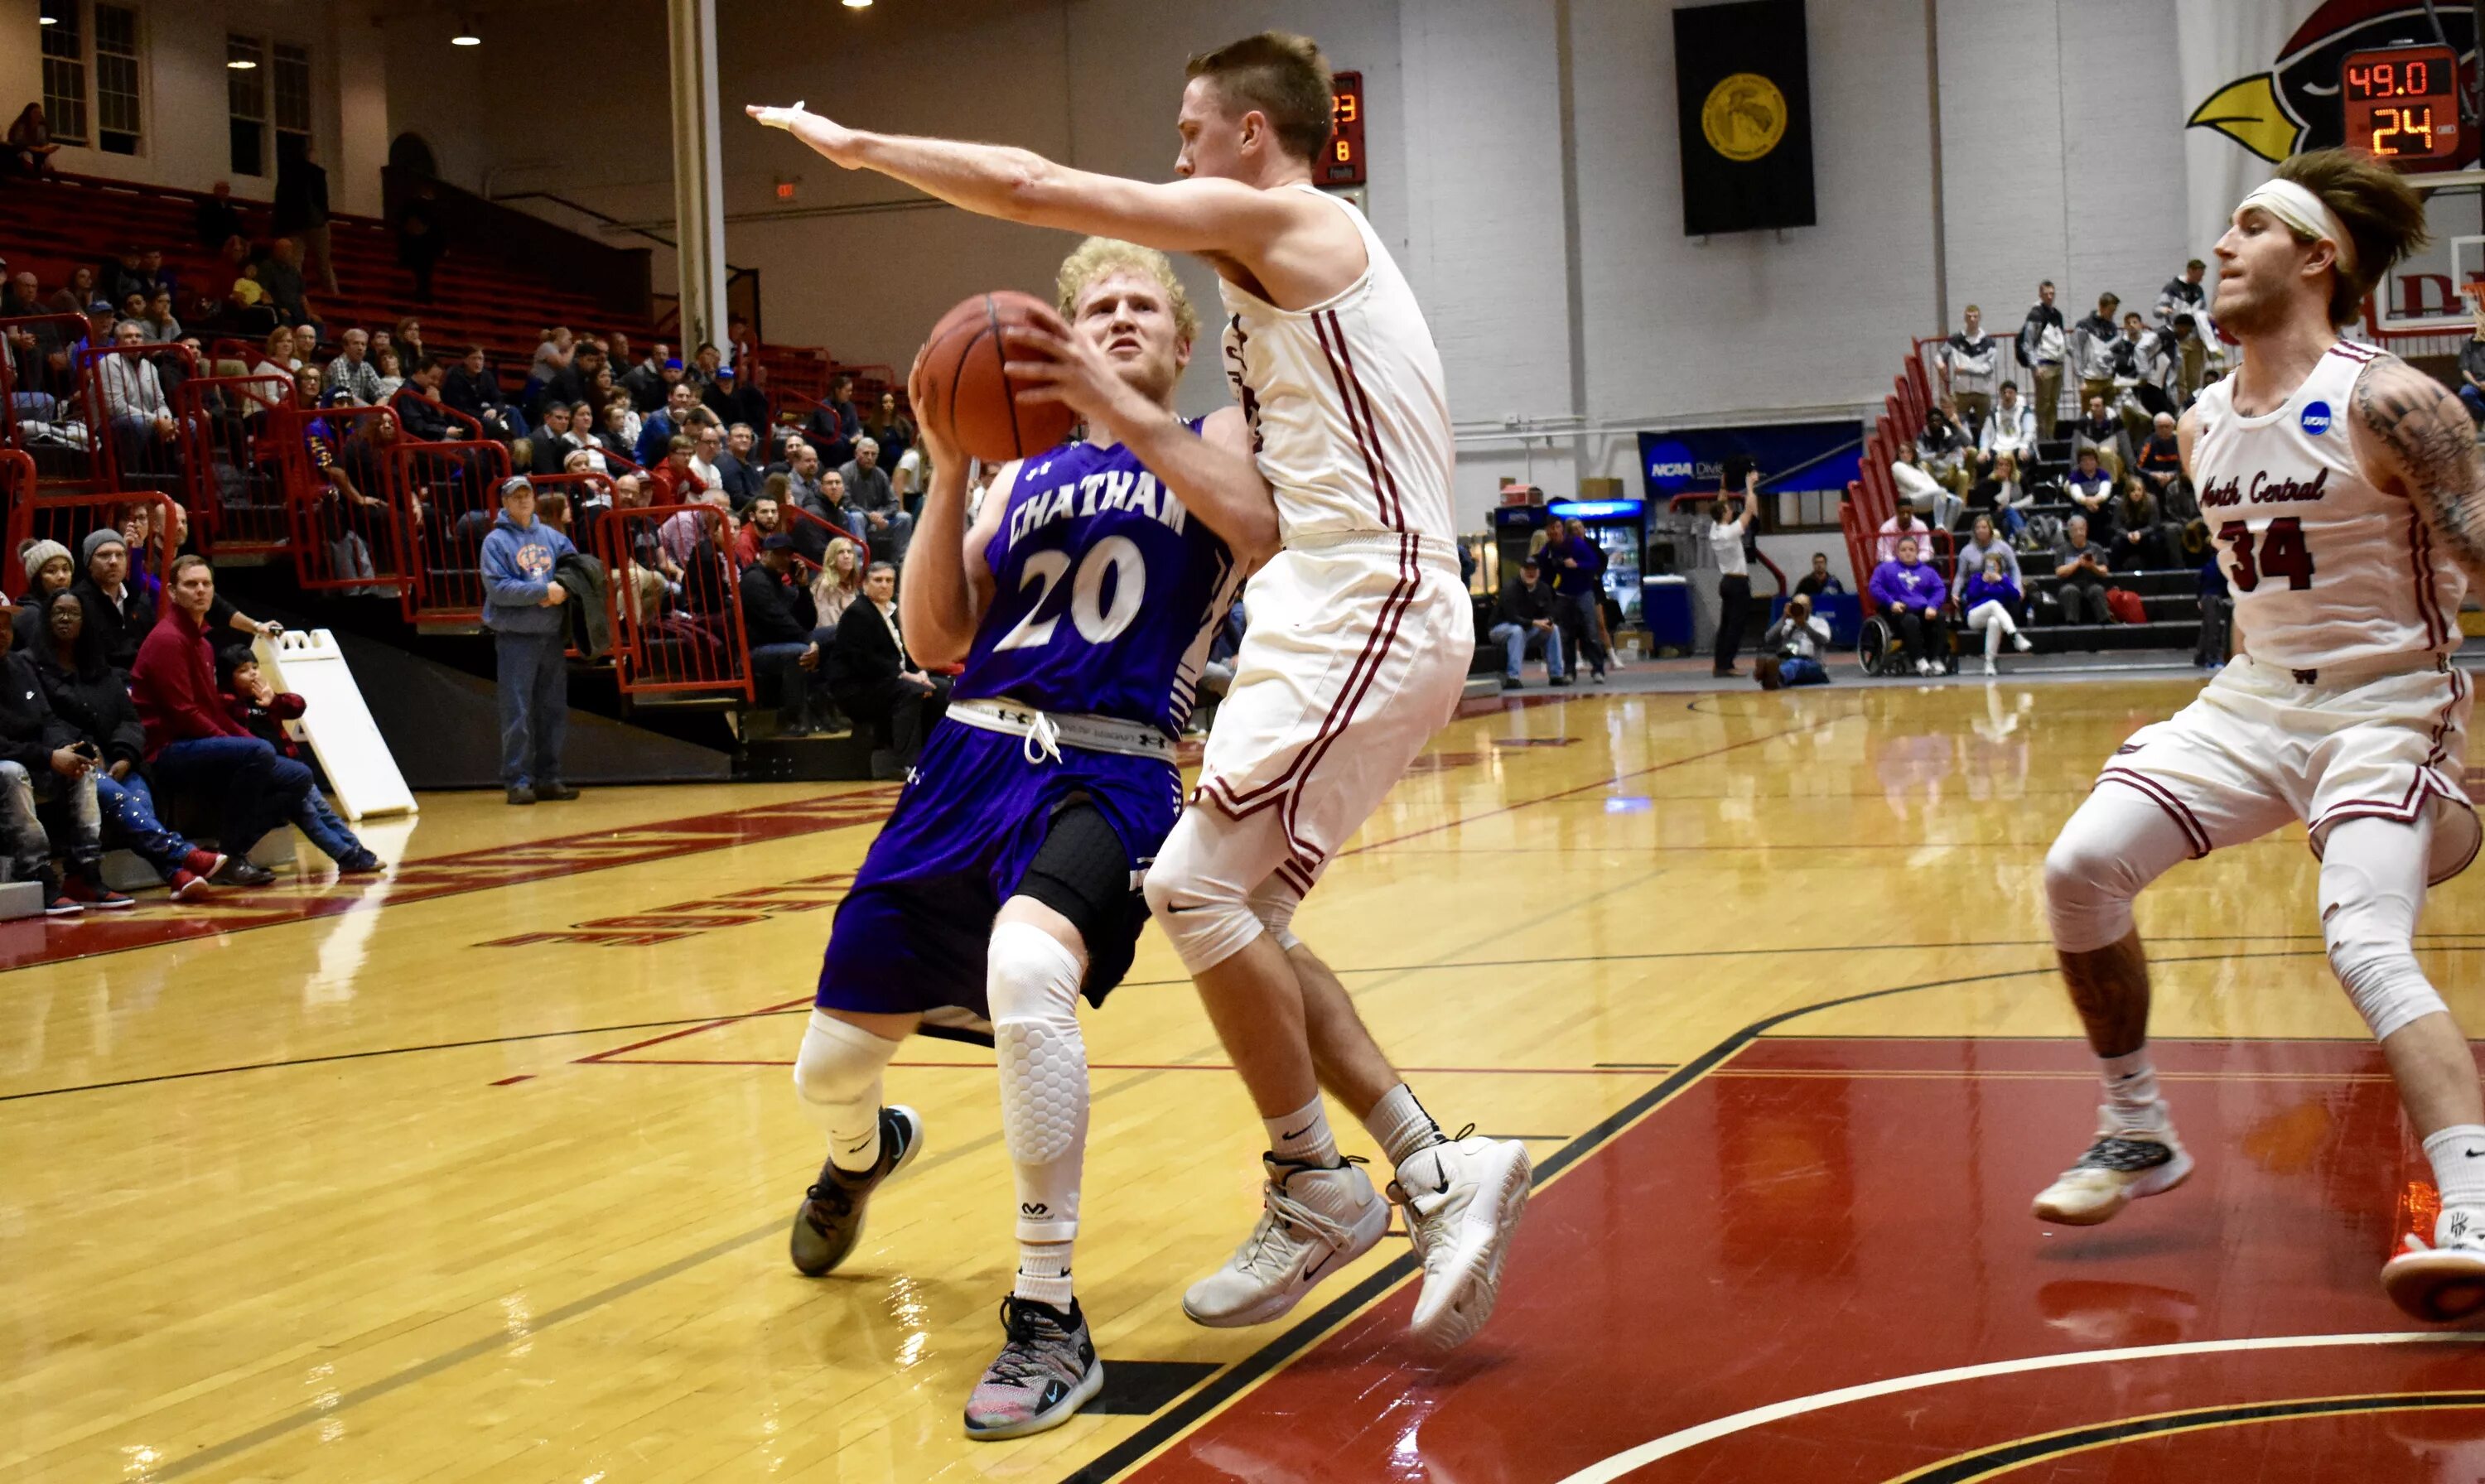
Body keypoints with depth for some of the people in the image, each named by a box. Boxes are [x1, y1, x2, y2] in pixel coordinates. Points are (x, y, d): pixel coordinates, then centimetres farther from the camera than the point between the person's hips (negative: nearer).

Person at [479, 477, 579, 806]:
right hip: (515, 638, -5)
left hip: (552, 636, 5)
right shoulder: (496, 541, -2)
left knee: (553, 711, 7)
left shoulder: (552, 537, 12)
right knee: (518, 714, -6)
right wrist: (544, 591, -16)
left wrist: (564, 591, -7)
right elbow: (498, 588, -12)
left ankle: (548, 777, 15)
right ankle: (518, 780, -2)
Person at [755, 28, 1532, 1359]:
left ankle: (1316, 1192, 0)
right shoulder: (1292, 271, 23)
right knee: (1238, 915, 8)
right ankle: (1437, 1174, 8)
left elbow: (1034, 189, -9)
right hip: (1329, 616, 10)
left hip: (1365, 612, -10)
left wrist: (860, 146, 3)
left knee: (1197, 888, -12)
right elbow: (1261, 492, 24)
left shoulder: (1280, 219, -6)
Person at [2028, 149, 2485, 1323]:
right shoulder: (2205, 426, 7)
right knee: (2079, 867, -7)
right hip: (2254, 698, 7)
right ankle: (2137, 1137, 10)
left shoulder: (2385, 406, -16)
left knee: (2365, 945, -27)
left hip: (2385, 709, -7)